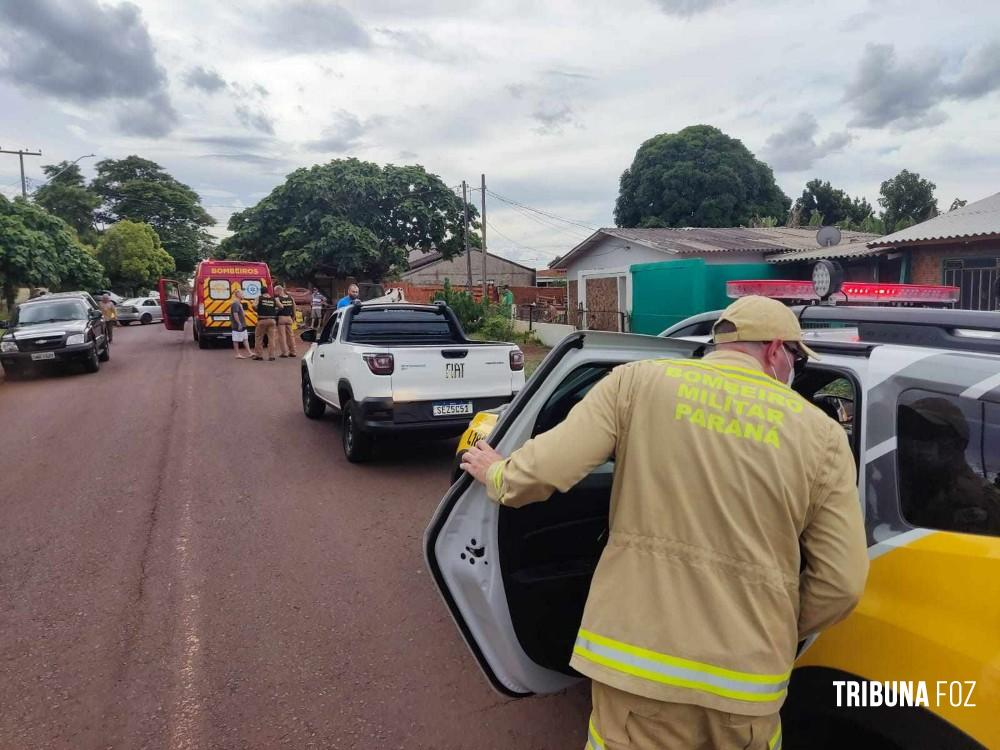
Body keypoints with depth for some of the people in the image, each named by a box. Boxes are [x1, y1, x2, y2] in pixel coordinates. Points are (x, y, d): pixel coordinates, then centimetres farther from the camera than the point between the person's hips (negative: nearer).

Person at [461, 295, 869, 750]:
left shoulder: (639, 382, -4)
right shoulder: (822, 435, 1)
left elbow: (544, 471, -10)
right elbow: (840, 584, 0)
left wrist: (496, 474, 13)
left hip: (636, 659, -1)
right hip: (747, 682, 2)